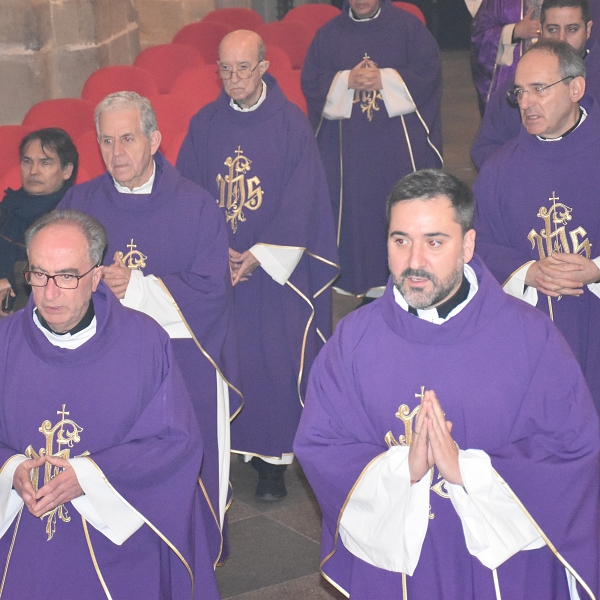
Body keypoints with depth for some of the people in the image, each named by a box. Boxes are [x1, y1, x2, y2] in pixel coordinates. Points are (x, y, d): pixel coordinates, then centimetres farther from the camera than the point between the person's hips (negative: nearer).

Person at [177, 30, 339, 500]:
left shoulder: (292, 124, -6)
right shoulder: (204, 126, 3)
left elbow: (301, 202, -7)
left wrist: (259, 257, -12)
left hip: (275, 266, -3)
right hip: (217, 268, 3)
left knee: (277, 362, -1)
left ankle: (274, 459, 10)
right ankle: (227, 445, 20)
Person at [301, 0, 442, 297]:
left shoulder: (407, 26, 4)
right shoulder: (329, 33, 9)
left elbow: (428, 70, -5)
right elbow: (311, 81, 3)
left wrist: (385, 80, -16)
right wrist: (346, 81, -14)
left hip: (401, 142, -1)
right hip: (349, 146, 2)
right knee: (356, 208, 2)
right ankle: (363, 283, 11)